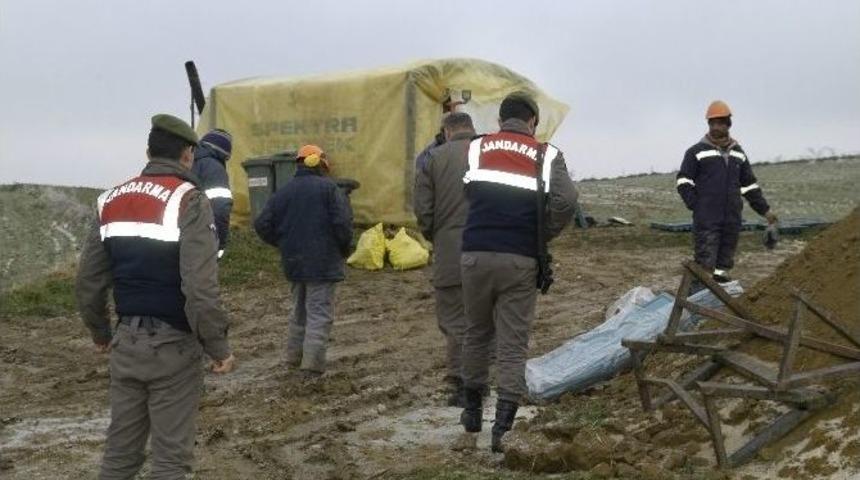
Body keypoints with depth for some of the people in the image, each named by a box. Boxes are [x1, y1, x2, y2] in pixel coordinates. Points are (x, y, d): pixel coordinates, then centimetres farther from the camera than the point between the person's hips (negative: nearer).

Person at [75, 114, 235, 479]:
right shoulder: (188, 201, -13)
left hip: (127, 342, 6)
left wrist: (100, 333, 24)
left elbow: (88, 281, 10)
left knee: (120, 449, 15)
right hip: (173, 345, -6)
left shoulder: (111, 201, 8)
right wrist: (218, 347, -14)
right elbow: (200, 288, -22)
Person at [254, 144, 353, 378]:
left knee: (300, 309, 21)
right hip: (322, 262, -5)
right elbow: (343, 223, -16)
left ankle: (294, 355, 27)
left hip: (294, 262, 5)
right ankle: (312, 364, -9)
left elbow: (262, 225, 3)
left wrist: (283, 244, 16)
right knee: (320, 312, -3)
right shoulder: (329, 188, -9)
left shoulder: (283, 192, 6)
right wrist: (344, 249, 1)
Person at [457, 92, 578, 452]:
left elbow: (461, 196, 3)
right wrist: (544, 234, 6)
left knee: (476, 334, 18)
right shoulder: (546, 155, 5)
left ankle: (472, 419, 26)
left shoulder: (475, 149, 10)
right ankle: (503, 429, -2)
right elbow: (566, 201, -9)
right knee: (513, 345, 4)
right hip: (520, 261, -2)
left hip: (475, 255, 2)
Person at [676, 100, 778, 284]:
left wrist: (764, 209, 18)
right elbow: (683, 181, -1)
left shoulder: (738, 153, 17)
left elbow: (749, 184, 22)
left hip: (732, 219, 5)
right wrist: (695, 205, -12)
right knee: (705, 261, -10)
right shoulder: (697, 151, 2)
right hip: (706, 220, -5)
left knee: (725, 261, 9)